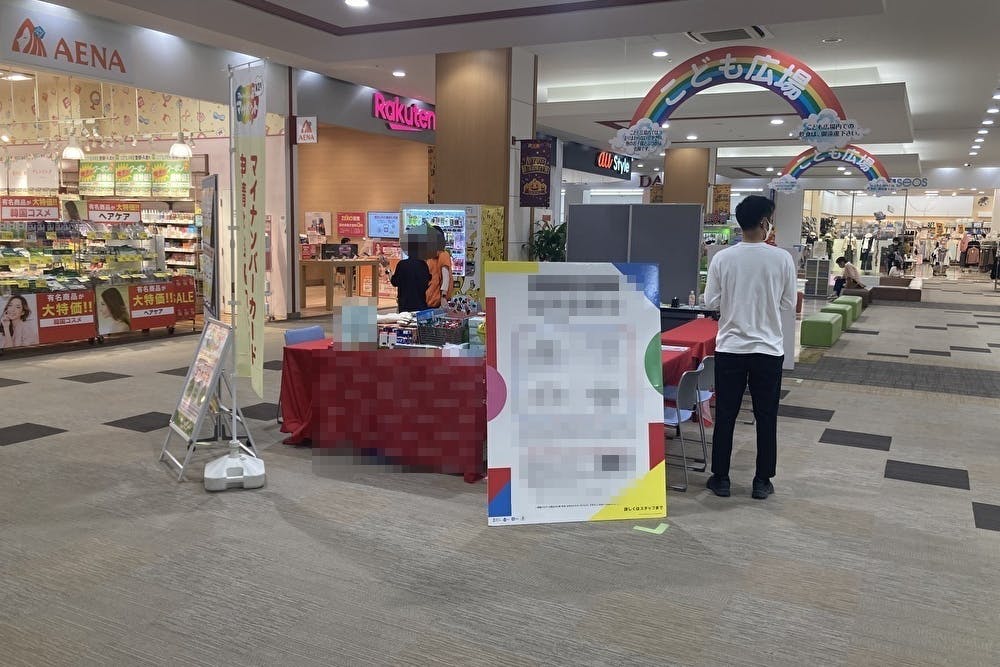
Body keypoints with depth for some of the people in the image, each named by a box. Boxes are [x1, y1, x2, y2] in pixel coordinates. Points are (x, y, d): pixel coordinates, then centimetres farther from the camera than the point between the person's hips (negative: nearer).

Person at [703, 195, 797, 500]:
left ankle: (720, 478, 18)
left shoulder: (722, 258, -8)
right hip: (768, 349, 0)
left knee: (725, 416, 10)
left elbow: (711, 302, -3)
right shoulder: (782, 258, -8)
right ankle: (762, 481, 19)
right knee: (766, 418, 11)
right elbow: (789, 303, 0)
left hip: (730, 348, 1)